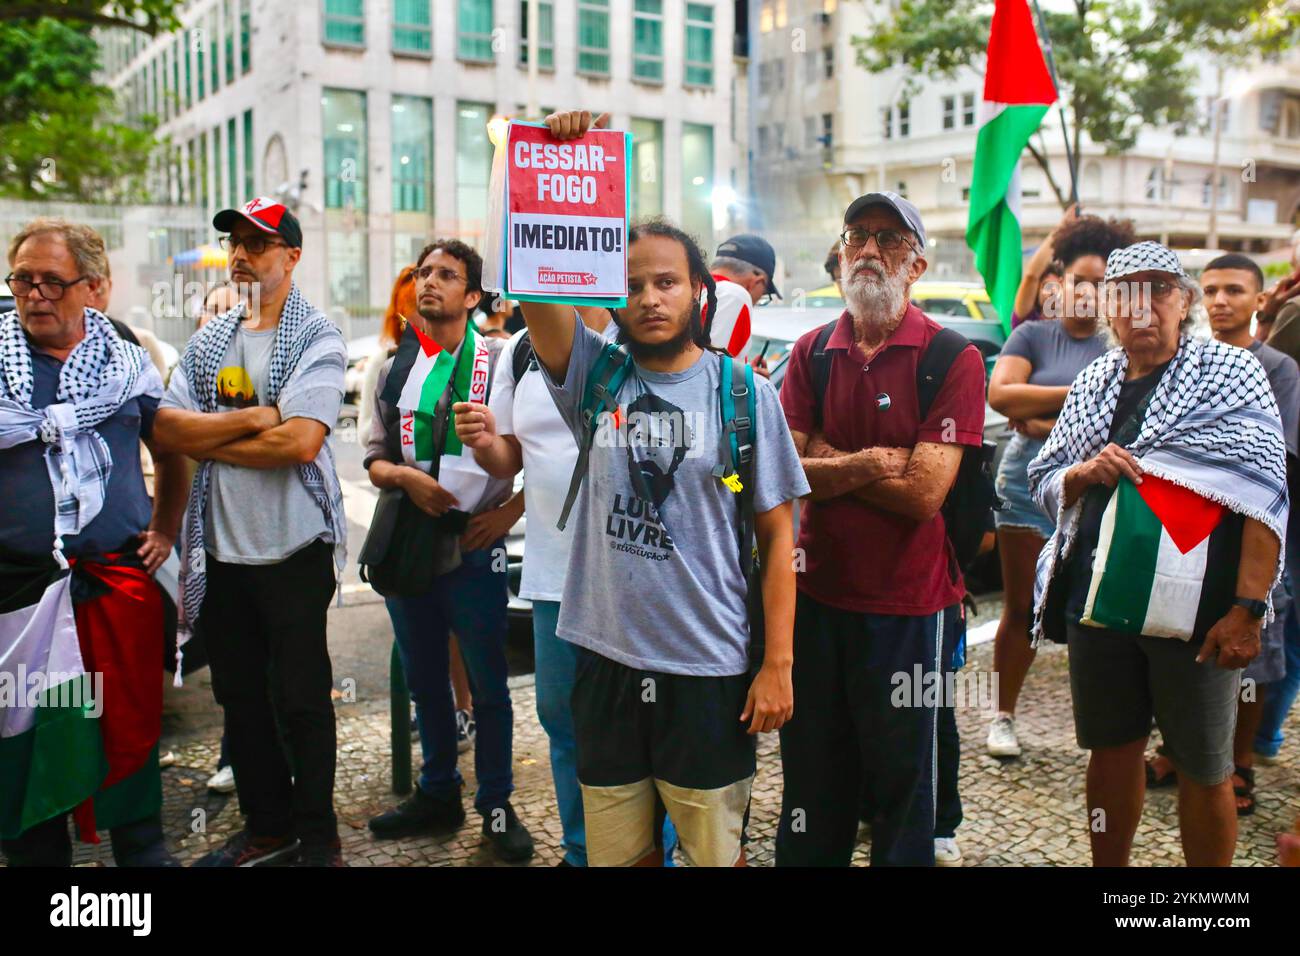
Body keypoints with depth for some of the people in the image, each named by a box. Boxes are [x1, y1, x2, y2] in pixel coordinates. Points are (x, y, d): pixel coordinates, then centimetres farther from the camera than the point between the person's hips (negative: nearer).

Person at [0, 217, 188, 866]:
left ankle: (141, 848, 24)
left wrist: (164, 532, 13)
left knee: (130, 726, 8)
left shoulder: (128, 363, 8)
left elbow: (170, 453, 20)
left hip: (120, 582, 1)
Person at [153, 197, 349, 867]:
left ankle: (317, 841, 19)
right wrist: (251, 418, -15)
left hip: (293, 549, -6)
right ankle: (267, 828, 31)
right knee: (241, 699, 15)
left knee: (301, 700, 4)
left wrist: (207, 440, -9)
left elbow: (301, 441, -21)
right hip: (221, 548, 6)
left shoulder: (317, 338, -7)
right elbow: (166, 427, -1)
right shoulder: (210, 340, 11)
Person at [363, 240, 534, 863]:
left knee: (488, 683, 3)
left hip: (473, 546, -4)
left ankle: (496, 806, 19)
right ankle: (438, 794, 32)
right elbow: (374, 457, 9)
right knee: (424, 679, 15)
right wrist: (405, 476, -11)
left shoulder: (500, 362, -4)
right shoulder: (395, 369, 9)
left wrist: (510, 511, -11)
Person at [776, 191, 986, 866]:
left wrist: (829, 459, -10)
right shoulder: (811, 351, 5)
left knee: (901, 786, 13)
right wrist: (873, 463, -16)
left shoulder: (953, 359, -9)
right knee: (810, 780, 18)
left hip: (908, 607, -3)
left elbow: (924, 494, -18)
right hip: (815, 594, 4)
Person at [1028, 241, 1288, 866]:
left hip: (1194, 609, -4)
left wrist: (1247, 607, -17)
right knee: (1111, 751, 15)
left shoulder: (1230, 372, -2)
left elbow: (1264, 495, -10)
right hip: (1098, 604, 4)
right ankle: (1108, 870, 31)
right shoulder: (1093, 383, 12)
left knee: (1203, 768, 7)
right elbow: (1042, 482, 16)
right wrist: (1083, 473, -7)